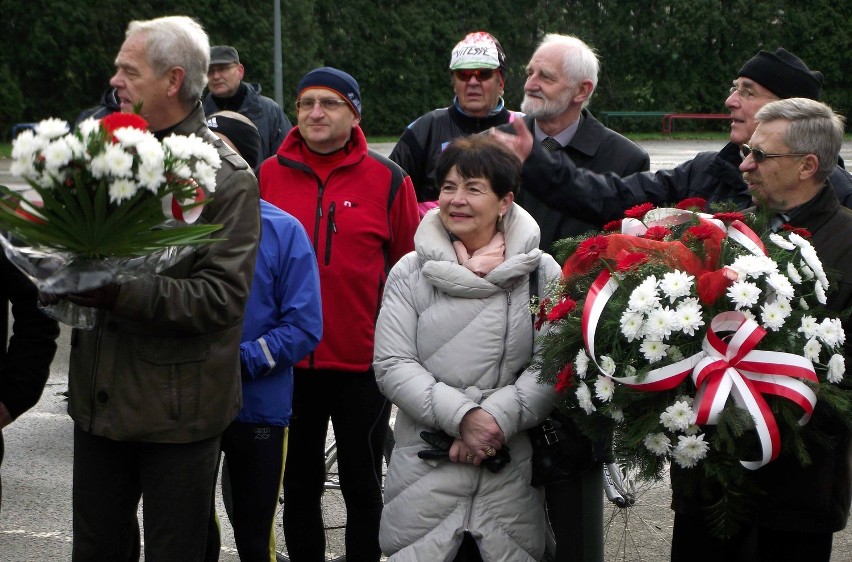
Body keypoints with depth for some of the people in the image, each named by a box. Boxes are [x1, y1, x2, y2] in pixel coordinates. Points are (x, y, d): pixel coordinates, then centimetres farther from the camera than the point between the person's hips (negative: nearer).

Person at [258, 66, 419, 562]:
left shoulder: (388, 180, -4)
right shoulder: (269, 175, 1)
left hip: (364, 362, -2)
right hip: (291, 361, 2)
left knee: (363, 487, 11)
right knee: (300, 485, 14)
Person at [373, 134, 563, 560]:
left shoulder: (541, 273, 2)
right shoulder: (411, 273, 3)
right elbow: (392, 365, -4)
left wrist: (498, 418, -18)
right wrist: (461, 416, -16)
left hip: (511, 473, 0)